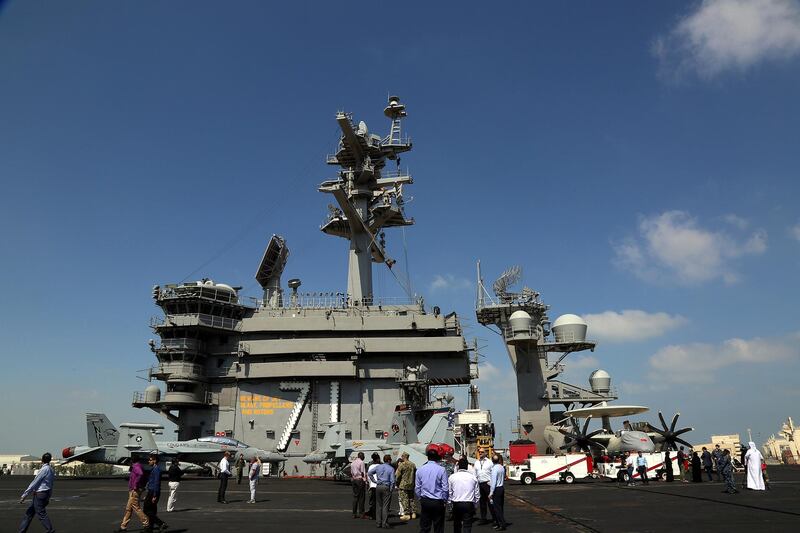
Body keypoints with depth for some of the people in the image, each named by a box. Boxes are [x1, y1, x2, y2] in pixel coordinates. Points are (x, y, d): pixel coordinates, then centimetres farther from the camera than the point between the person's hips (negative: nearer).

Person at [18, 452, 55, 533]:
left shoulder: (44, 469, -16)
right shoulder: (50, 469, 11)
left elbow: (34, 483, -16)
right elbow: (51, 484, 17)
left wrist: (24, 495, -12)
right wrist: (48, 497, 25)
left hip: (39, 494, -9)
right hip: (46, 493, 9)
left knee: (41, 514, -3)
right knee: (29, 513, 15)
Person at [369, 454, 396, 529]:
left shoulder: (378, 467, 7)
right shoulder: (391, 469, -6)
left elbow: (370, 473, 11)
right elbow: (392, 480, -11)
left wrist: (374, 481, 12)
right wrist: (391, 489, 0)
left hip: (378, 487, 5)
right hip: (386, 487, -4)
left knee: (378, 505, 12)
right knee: (385, 506, -1)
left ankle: (379, 522, 15)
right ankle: (384, 523, -2)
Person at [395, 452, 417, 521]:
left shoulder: (402, 465, -11)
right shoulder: (413, 465, 8)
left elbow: (398, 476, -10)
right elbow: (415, 475, 13)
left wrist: (397, 484, 2)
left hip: (403, 485, -6)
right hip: (411, 485, 6)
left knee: (404, 500, -3)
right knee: (412, 499, 13)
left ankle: (407, 514, -5)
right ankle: (413, 513, 17)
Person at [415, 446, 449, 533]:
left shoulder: (420, 470, -3)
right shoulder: (441, 470, -12)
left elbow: (417, 488, 4)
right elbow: (445, 488, -8)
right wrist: (444, 500, 8)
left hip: (424, 501, 3)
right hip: (438, 502, -3)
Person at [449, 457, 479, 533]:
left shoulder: (452, 477, -2)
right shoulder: (473, 477, -1)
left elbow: (449, 492, 3)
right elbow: (477, 493, 4)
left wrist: (450, 502, 16)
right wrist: (475, 505, 15)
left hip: (456, 504, 1)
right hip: (469, 504, -1)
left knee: (457, 525, 19)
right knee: (467, 526, 0)